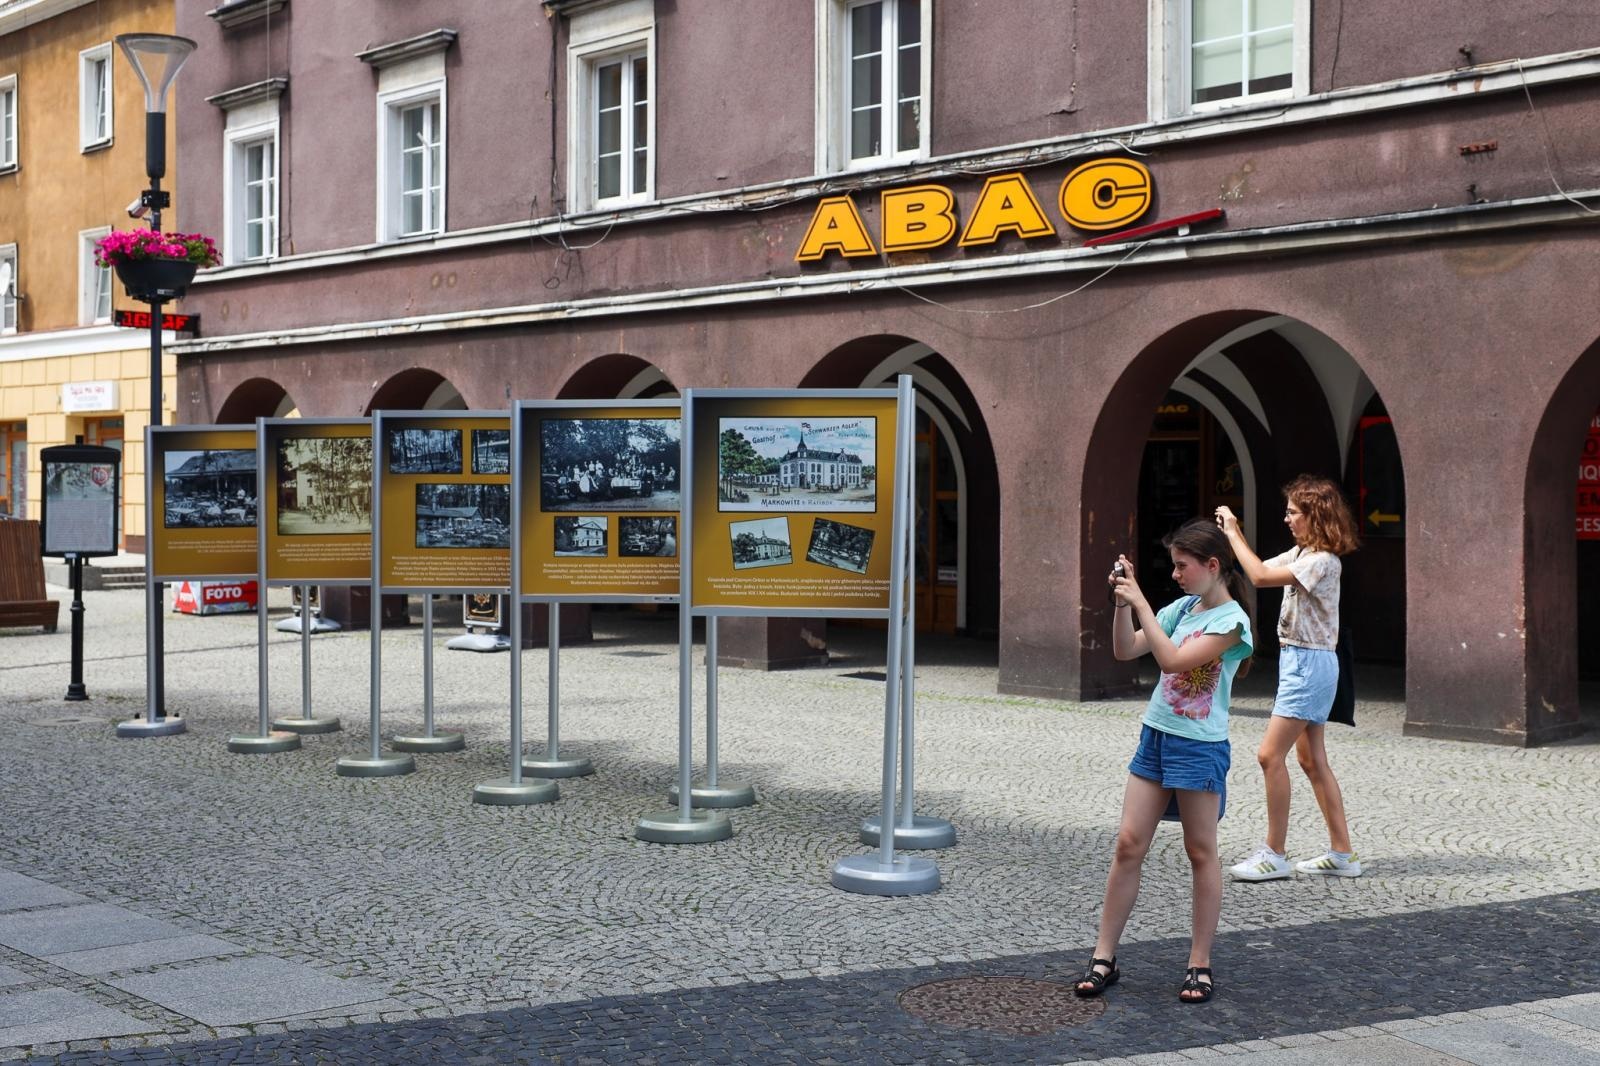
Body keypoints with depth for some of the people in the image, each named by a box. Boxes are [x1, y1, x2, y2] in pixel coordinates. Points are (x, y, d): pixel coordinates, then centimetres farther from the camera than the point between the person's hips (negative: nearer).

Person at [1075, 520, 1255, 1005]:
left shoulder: (1231, 620, -12)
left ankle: (1200, 964, 13)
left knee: (1201, 853, 4)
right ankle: (1104, 957, 7)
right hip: (1155, 736, 6)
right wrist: (1122, 601, -4)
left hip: (1199, 746, -6)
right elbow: (1125, 650, 8)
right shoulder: (1182, 607, 9)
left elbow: (1173, 660, -23)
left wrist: (1140, 604, -19)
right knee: (1128, 845, 3)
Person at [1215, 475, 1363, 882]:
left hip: (1310, 664, -10)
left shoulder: (1322, 561, -18)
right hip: (1298, 661, 10)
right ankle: (1342, 854, 17)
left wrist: (1233, 534, -18)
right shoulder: (1300, 553, 12)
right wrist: (1233, 533, 8)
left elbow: (1260, 577, -26)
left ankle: (1275, 855, -4)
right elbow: (1262, 569, 18)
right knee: (1313, 761, 12)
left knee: (1271, 755, -10)